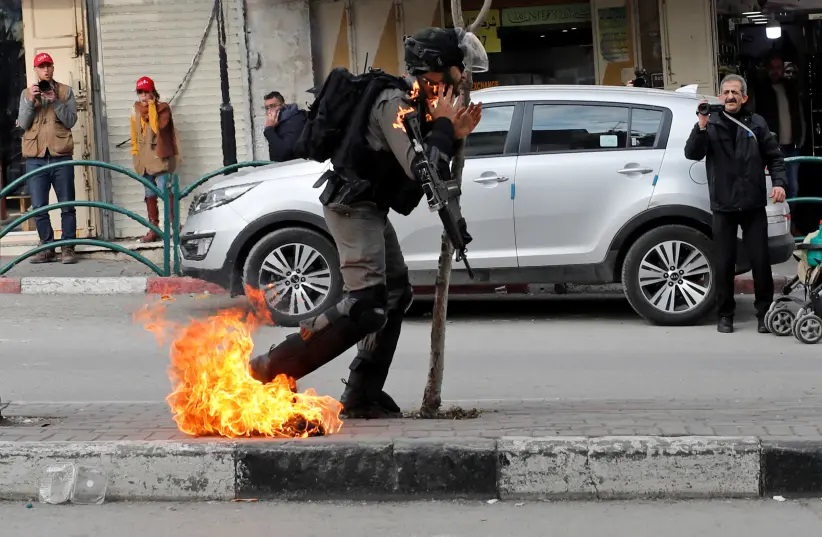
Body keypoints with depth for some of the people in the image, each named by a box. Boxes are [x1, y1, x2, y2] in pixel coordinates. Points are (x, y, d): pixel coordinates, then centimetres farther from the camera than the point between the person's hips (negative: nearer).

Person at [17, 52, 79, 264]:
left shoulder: (65, 91, 8)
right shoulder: (27, 93, 13)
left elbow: (71, 121, -2)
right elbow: (22, 123, 4)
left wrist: (55, 101, -14)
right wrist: (30, 101, -10)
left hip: (61, 156, -2)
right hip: (35, 158, 2)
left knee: (67, 205, -3)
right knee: (39, 207, 1)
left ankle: (68, 248, 2)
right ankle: (47, 248, 8)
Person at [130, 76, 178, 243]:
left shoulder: (162, 108, -3)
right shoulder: (136, 111, 12)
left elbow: (158, 127, -19)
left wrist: (151, 107, -15)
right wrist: (135, 154, 14)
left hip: (160, 158, -6)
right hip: (144, 159, 6)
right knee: (150, 196, 9)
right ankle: (153, 230, 14)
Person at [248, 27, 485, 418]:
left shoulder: (417, 106, 14)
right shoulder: (394, 104, -18)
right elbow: (420, 169, -27)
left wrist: (453, 135, 5)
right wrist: (443, 125, -13)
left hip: (371, 209, 11)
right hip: (353, 206, -11)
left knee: (395, 296, 16)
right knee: (365, 306, -19)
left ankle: (363, 397, 17)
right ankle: (270, 371, -18)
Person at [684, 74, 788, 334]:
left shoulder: (756, 124, 7)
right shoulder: (712, 124, 4)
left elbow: (774, 157, 9)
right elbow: (692, 154, -8)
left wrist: (778, 182, -7)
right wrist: (702, 126, -21)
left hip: (754, 205, 0)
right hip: (723, 206, 0)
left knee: (760, 261, 1)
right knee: (724, 264, 4)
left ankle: (764, 312, 12)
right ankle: (725, 315, 14)